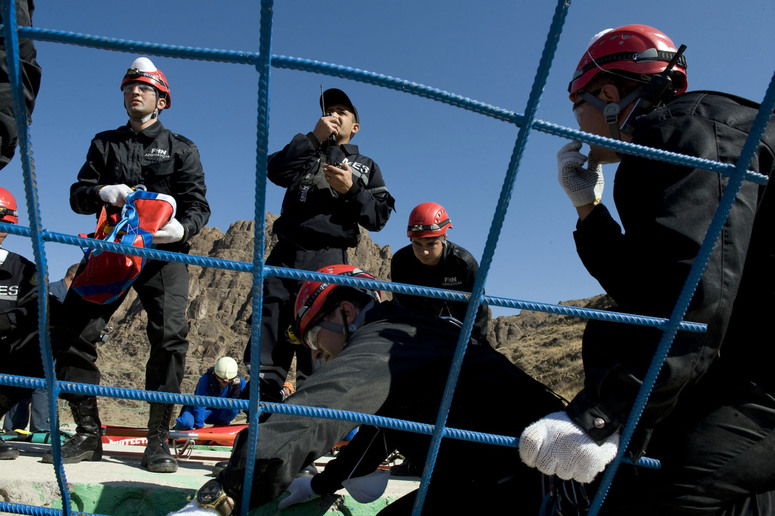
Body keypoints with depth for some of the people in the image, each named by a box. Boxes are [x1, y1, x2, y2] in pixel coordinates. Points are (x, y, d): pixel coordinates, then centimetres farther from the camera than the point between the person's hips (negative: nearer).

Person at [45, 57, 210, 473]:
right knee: (71, 333, -10)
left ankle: (158, 439, -15)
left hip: (163, 251, -3)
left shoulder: (180, 149, 12)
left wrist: (181, 228, -22)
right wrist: (104, 193, -13)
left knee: (170, 334, -22)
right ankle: (87, 435, 1)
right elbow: (77, 196, 11)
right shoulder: (105, 144, 19)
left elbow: (198, 204, 1)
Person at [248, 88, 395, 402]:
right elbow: (275, 171, 3)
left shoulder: (366, 167, 24)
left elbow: (379, 217, 10)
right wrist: (314, 137, -1)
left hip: (329, 261, -1)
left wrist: (351, 189, -5)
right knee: (269, 332, -7)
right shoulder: (305, 152, 27)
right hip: (286, 256, 2)